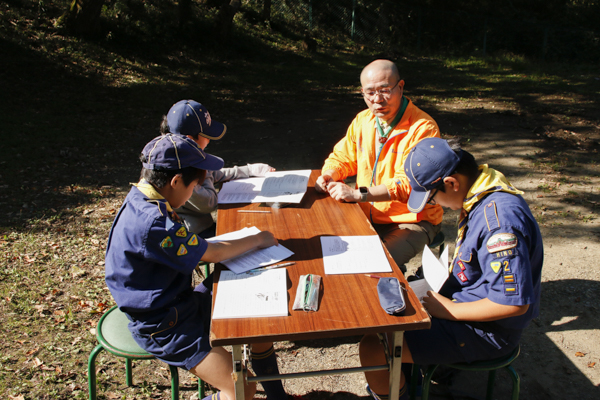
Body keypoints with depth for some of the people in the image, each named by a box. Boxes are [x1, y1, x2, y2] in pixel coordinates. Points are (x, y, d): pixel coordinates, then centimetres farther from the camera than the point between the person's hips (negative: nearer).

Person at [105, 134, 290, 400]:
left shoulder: (145, 199, 0)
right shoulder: (152, 222, -31)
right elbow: (212, 254, -21)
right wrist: (257, 239, -6)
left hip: (180, 301, 10)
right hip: (162, 327, -10)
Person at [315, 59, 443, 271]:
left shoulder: (422, 128, -17)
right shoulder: (362, 120, 6)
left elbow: (409, 184, -24)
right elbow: (342, 157, 16)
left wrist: (358, 194, -29)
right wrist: (329, 175, -7)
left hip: (412, 221, -6)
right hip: (368, 216, 6)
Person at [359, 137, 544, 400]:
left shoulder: (499, 218, -30)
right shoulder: (481, 194, 0)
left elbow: (514, 303, -29)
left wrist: (449, 309, -19)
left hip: (486, 331, -10)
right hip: (462, 299, 10)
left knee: (373, 348, -18)